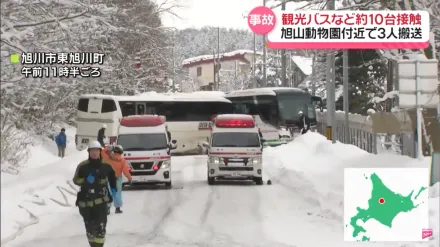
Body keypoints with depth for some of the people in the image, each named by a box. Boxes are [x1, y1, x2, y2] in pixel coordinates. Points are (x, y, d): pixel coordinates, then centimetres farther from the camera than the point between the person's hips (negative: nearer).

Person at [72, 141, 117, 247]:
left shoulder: (105, 166, 2)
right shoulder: (83, 166, -4)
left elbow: (112, 175, 23)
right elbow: (75, 180, -3)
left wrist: (113, 188, 17)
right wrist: (85, 180, -20)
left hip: (101, 200, -1)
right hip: (86, 200, 1)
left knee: (100, 226, -13)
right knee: (90, 227, 10)